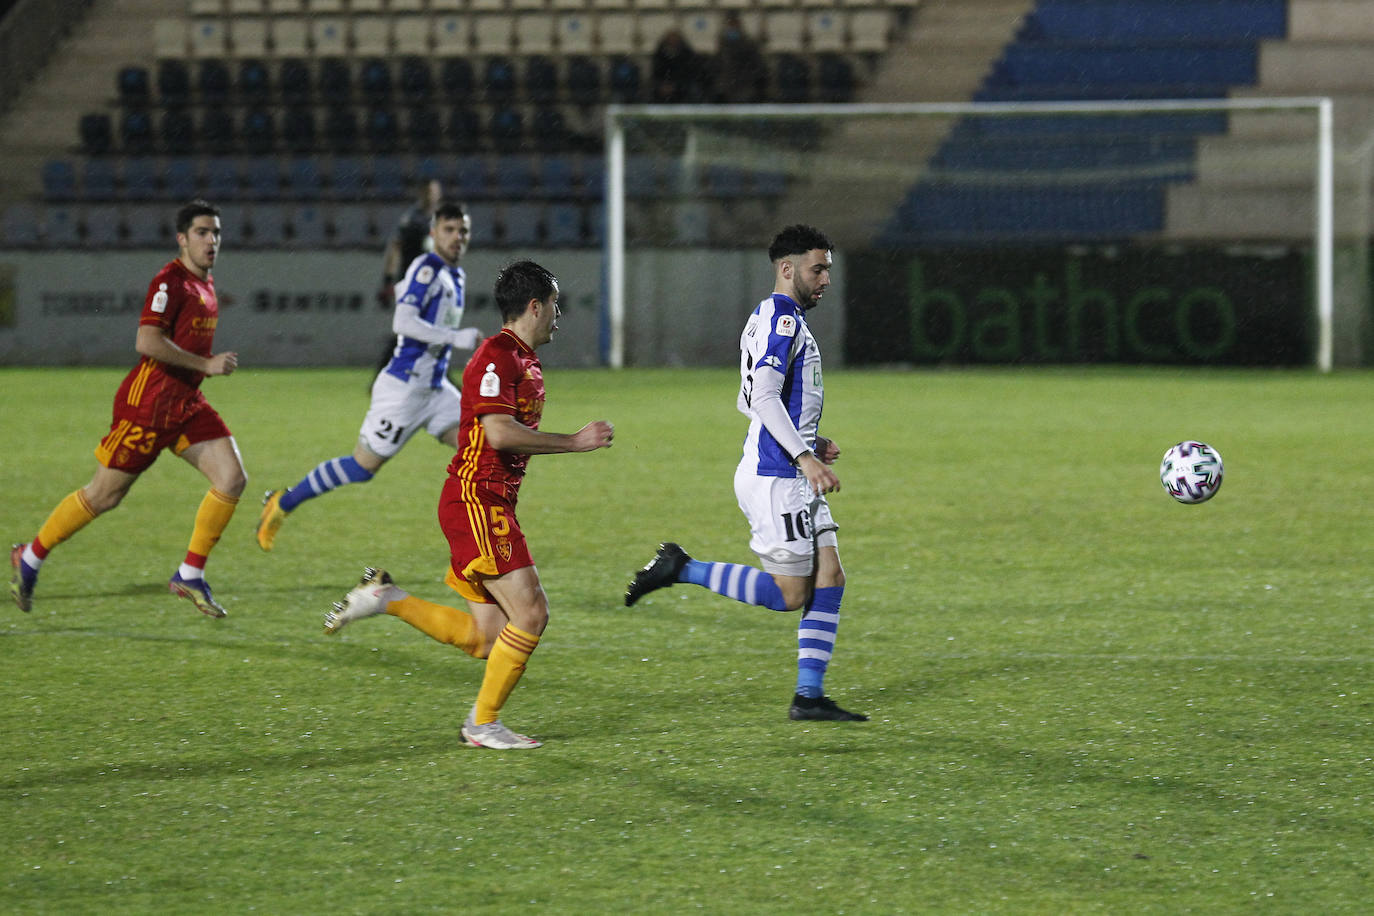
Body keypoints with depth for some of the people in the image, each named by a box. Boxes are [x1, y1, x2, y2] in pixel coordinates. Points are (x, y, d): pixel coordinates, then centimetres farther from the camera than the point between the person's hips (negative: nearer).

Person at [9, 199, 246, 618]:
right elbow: (147, 342, -26)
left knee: (233, 478, -8)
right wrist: (205, 364, -22)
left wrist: (211, 363, 16)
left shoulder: (205, 284, 13)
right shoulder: (170, 281, -16)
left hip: (185, 403, 8)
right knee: (103, 495, 0)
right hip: (149, 400, -8)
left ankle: (190, 575, 0)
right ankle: (31, 557, 20)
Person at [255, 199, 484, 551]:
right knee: (362, 466, -2)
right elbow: (402, 322, -25)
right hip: (404, 386, -9)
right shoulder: (427, 268, -14)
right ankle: (282, 504, 14)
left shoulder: (456, 277, 14)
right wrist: (456, 338, -28)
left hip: (434, 388, 9)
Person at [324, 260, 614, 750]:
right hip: (475, 501, -10)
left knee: (488, 637, 6)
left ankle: (386, 597, 14)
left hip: (493, 506, 10)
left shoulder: (525, 362, 18)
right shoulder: (497, 356, -14)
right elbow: (499, 432, -25)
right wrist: (572, 441, -19)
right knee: (530, 612, -12)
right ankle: (483, 723, -1)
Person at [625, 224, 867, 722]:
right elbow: (764, 396, -25)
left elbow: (748, 400, 24)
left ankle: (809, 696, 5)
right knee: (790, 593, -7)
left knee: (829, 579, 5)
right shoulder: (781, 318, -14)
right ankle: (681, 569, 0)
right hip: (774, 479, -10)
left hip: (795, 479, 10)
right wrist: (804, 457, -28)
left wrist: (809, 442, 18)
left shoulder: (781, 318, 18)